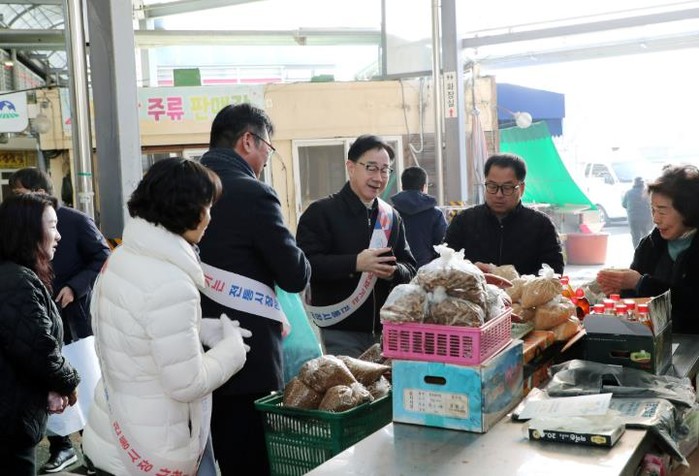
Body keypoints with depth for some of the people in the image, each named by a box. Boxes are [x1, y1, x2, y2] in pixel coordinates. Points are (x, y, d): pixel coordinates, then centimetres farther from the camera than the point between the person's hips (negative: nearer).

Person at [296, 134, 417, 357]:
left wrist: (394, 271, -10)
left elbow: (410, 268, 13)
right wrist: (355, 263, -23)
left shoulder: (392, 217, 13)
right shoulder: (321, 212, -4)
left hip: (385, 330, 5)